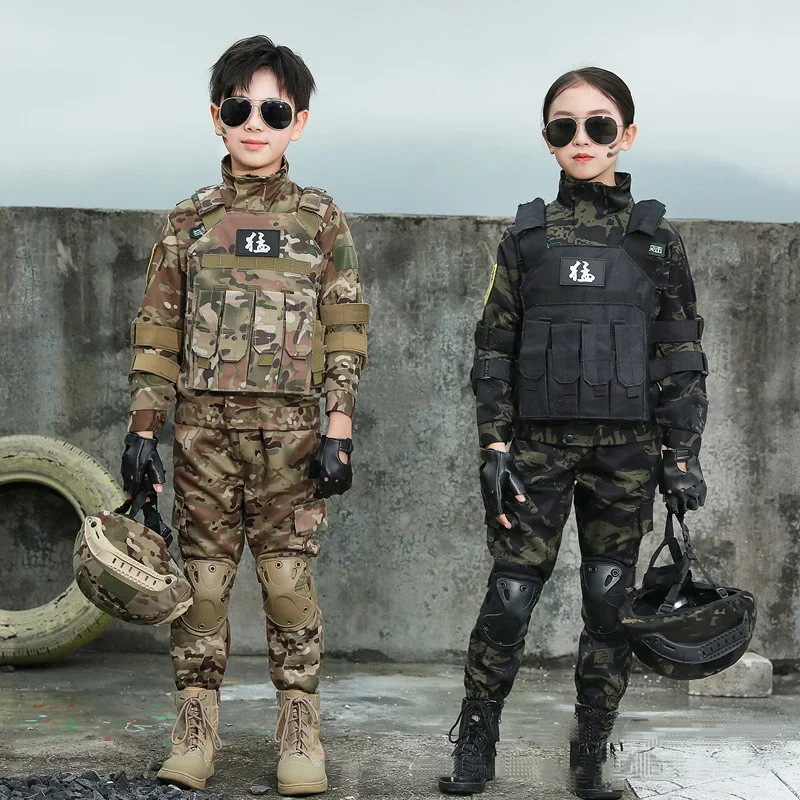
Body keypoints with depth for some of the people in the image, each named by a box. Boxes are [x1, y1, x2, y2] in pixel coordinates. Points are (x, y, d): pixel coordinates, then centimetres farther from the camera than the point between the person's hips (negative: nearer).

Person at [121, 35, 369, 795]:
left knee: (288, 579, -1)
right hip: (203, 424, 2)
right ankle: (195, 733, 12)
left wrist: (338, 433, -5)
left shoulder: (320, 219, 5)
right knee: (201, 578, 3)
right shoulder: (189, 220, 10)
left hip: (290, 427, -2)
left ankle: (300, 736, 9)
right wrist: (142, 430, 2)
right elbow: (157, 332, 9)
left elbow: (346, 332, 2)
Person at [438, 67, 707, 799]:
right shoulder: (527, 238, 5)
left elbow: (683, 357, 5)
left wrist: (682, 454, -3)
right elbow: (494, 350, 5)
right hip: (539, 443, 0)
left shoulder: (658, 240, 5)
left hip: (625, 448, 0)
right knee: (510, 597, -2)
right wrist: (495, 448, -4)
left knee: (611, 603, 3)